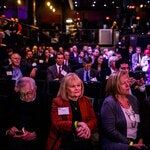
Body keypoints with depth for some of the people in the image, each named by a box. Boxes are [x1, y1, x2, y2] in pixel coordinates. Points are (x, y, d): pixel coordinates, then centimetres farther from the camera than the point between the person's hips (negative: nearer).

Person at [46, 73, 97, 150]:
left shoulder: (86, 100, 13)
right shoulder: (57, 102, 1)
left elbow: (93, 120, 9)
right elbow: (57, 124, -7)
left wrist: (87, 127, -13)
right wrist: (76, 124, -19)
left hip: (84, 141, 4)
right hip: (64, 141, -3)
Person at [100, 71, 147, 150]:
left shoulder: (133, 99, 10)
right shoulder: (109, 103, -10)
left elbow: (139, 123, 15)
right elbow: (110, 131, -15)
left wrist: (140, 140, 0)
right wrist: (130, 143, -14)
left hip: (135, 142, 6)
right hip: (115, 143, -6)